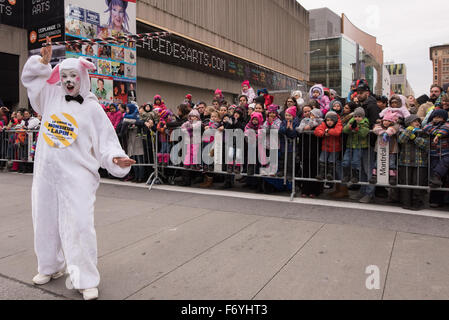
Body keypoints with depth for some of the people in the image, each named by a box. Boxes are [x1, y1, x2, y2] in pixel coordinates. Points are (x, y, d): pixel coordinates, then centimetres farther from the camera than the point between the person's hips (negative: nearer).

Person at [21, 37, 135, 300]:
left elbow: (105, 140, -6)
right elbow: (30, 76, 25)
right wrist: (43, 61, 8)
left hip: (77, 174, -5)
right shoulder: (50, 96, 10)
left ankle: (86, 280, 1)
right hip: (46, 172, 5)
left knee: (79, 224, -9)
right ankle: (51, 267, 36)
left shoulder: (92, 108, -2)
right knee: (46, 221, 15)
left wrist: (116, 158, -23)